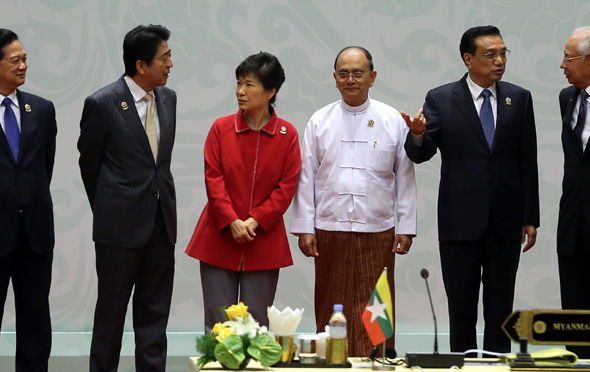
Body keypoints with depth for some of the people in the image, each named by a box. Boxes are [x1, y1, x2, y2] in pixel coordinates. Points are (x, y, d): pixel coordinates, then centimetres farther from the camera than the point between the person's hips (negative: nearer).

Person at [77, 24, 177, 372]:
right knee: (111, 312, 5)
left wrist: (163, 206, 16)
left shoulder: (168, 98, 6)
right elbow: (89, 162, 1)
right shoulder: (102, 103, -11)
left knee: (155, 314, 9)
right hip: (121, 225, -5)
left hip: (161, 223, 5)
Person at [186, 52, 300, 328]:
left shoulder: (287, 134, 0)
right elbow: (213, 179, -2)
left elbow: (287, 186, -2)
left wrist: (255, 221, -12)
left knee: (257, 323, 3)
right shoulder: (221, 128, 1)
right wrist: (232, 222, -13)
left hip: (264, 241, 0)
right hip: (220, 240, 0)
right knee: (217, 323, 1)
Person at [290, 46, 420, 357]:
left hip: (377, 231, -1)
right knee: (330, 308, 4)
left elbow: (405, 177, 6)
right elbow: (306, 177, 6)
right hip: (329, 231, 1)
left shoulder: (393, 120, 4)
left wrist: (406, 227, 2)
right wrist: (304, 228, 1)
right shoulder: (320, 121, 6)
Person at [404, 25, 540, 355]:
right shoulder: (441, 99, -2)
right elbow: (421, 154, -7)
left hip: (506, 221, 2)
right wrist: (417, 135, -31)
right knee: (461, 306, 7)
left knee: (501, 306, 8)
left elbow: (528, 162, 5)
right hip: (461, 220, -2)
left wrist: (531, 218, 3)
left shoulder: (519, 99, 4)